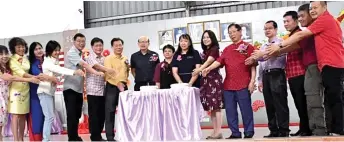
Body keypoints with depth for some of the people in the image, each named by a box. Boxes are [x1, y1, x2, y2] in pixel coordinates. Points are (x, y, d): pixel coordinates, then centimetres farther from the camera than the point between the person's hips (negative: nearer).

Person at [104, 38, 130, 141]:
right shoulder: (108, 59, -6)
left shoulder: (125, 59, 13)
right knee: (110, 112, -2)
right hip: (112, 87, -5)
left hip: (123, 87, 6)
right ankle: (110, 137, 3)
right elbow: (109, 73, -19)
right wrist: (118, 83, -32)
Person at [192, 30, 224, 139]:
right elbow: (205, 64, 14)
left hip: (214, 79, -8)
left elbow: (208, 62, -18)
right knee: (211, 107, 7)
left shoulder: (215, 49, -5)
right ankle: (215, 131, 11)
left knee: (216, 106, -8)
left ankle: (218, 132, -6)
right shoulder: (205, 51, 18)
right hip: (206, 79, 8)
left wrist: (198, 70, -29)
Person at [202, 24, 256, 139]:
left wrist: (252, 81, -10)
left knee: (246, 110, -2)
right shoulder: (227, 49, 17)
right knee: (230, 111, 5)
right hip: (228, 85, 5)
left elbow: (253, 65, -2)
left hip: (243, 85, -5)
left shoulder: (248, 47, 3)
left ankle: (249, 133, 8)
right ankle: (235, 133, 13)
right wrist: (208, 68, -13)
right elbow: (219, 61, 5)